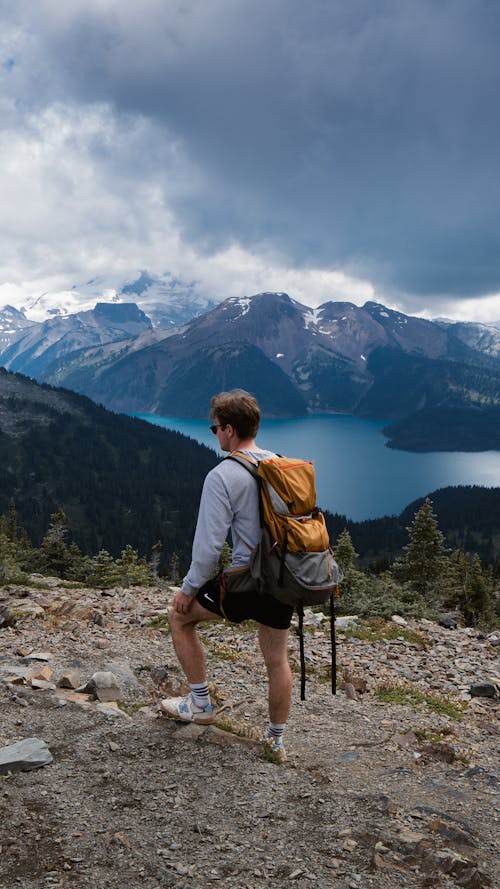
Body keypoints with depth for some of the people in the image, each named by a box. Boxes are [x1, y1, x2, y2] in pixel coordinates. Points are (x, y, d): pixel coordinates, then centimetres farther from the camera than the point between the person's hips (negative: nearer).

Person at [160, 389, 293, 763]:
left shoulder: (222, 476, -16)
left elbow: (209, 545, -17)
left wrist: (189, 588, -3)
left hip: (246, 583, -6)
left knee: (181, 616, 17)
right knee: (277, 659, 20)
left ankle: (200, 704, 25)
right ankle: (276, 741, 33)